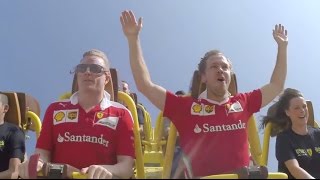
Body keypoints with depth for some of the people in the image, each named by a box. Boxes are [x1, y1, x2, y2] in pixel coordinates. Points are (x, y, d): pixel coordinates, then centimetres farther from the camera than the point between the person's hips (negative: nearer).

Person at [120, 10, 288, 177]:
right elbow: (145, 85, -2)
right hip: (200, 176, -3)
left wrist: (282, 46, 20)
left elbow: (276, 86, 21)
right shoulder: (186, 106, 1)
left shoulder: (243, 102, 9)